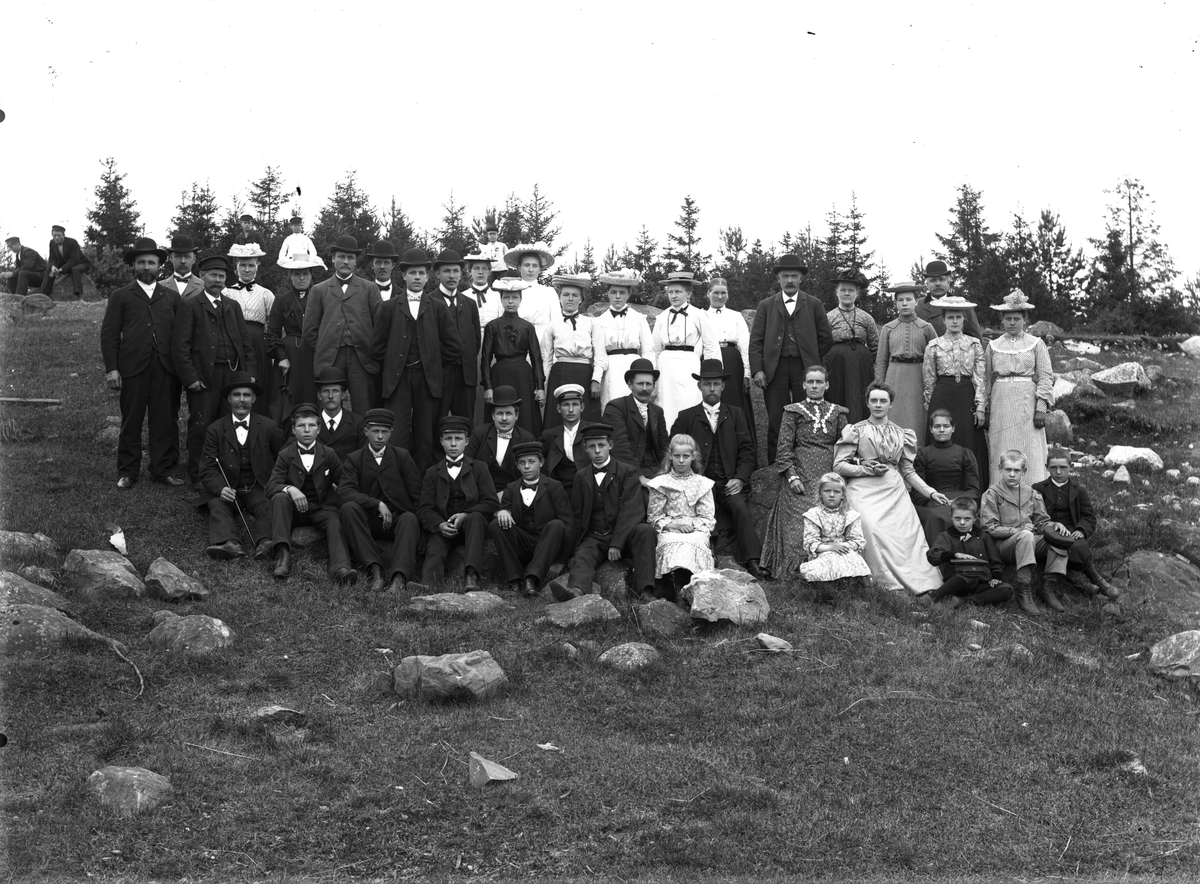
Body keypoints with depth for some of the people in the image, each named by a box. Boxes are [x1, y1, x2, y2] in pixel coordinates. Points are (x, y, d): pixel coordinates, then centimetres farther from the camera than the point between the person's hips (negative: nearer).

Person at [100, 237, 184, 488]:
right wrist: (111, 368, -5)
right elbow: (109, 334, 5)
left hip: (166, 368, 1)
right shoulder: (121, 296, 11)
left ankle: (162, 469, 12)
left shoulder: (172, 296, 16)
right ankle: (127, 472, 10)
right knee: (131, 422, 3)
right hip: (133, 368, -1)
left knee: (165, 421, 2)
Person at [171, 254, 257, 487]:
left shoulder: (233, 306, 18)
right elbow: (180, 346, -4)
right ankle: (197, 477, 7)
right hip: (203, 377, -4)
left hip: (233, 374, 4)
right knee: (200, 428, -3)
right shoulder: (189, 306, 3)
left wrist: (250, 372, 5)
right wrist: (190, 377, -11)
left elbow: (245, 343, 17)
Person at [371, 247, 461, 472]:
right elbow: (377, 347, 6)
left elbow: (453, 347, 6)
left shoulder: (438, 307, 8)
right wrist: (392, 365, 6)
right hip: (397, 378, -1)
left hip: (428, 379, 1)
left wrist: (429, 355, 7)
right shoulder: (389, 307, 6)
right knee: (397, 436, -7)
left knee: (424, 436, 4)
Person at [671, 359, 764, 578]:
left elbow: (746, 451, 11)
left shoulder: (736, 415, 19)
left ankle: (753, 563, -36)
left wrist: (739, 478, -5)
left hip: (730, 484, 1)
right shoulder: (686, 417, 16)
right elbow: (672, 451, 11)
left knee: (740, 507, -29)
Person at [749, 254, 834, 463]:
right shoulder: (765, 306, 11)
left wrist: (811, 360, 8)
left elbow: (825, 338, 11)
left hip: (804, 368, 0)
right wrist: (757, 370, -5)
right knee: (776, 422, -2)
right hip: (775, 368, 0)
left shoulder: (814, 305, 10)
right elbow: (756, 340, 5)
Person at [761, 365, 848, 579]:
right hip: (801, 477, -2)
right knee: (798, 527, -9)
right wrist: (791, 475, -9)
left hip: (829, 476, 2)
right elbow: (784, 448, 2)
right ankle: (797, 574, -5)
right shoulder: (793, 412, 7)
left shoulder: (837, 413, 13)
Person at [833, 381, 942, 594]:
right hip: (865, 490, -3)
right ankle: (889, 582, -27)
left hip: (894, 490, 3)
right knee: (873, 528, -29)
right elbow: (839, 466, 3)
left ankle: (922, 583, -19)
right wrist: (868, 469, -7)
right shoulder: (856, 431, 10)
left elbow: (908, 471, 21)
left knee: (909, 530, -18)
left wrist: (930, 491, 8)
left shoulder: (902, 434, 19)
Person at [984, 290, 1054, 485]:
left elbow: (1046, 377, 1)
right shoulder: (993, 346, 11)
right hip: (1001, 406, 2)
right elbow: (986, 380, 12)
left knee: (1031, 454, -5)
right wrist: (986, 411, 7)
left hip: (1027, 403, -2)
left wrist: (1041, 408, -9)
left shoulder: (1036, 344, 5)